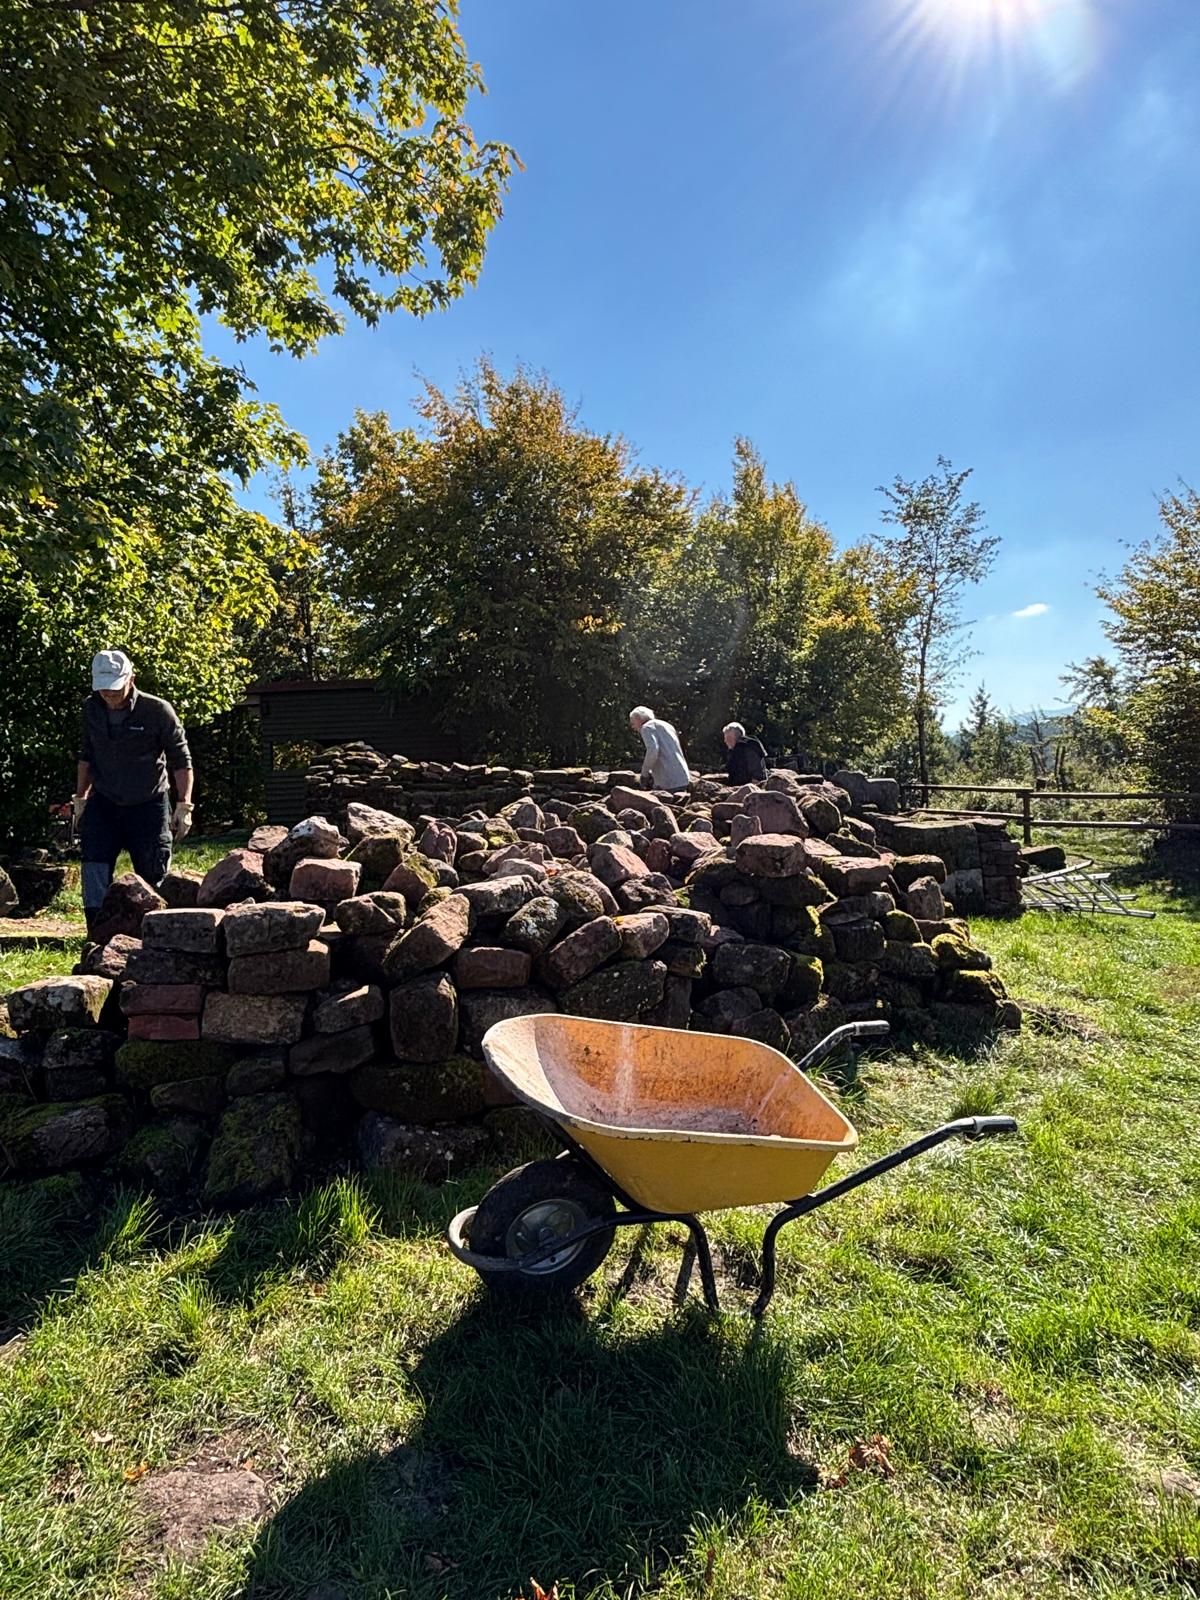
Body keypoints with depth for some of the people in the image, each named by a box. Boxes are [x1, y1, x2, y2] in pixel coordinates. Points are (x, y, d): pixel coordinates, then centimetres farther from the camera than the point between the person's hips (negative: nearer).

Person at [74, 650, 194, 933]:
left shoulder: (158, 711, -13)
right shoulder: (91, 709, 1)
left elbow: (181, 761, -8)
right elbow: (86, 756, 15)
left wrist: (184, 806, -13)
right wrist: (80, 799, 14)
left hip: (149, 806, -3)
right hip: (103, 804, 3)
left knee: (152, 875, 3)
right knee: (94, 869, -7)